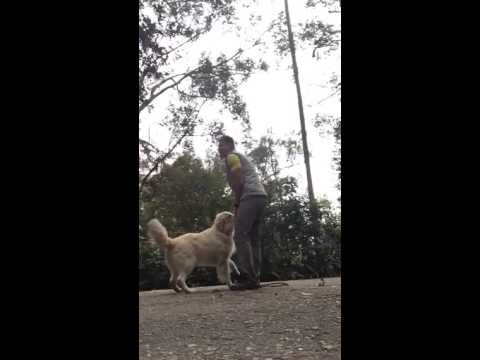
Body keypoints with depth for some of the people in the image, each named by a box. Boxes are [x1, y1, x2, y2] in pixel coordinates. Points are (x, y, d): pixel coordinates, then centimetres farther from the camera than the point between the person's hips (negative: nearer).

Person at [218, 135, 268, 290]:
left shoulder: (232, 156, 4)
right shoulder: (242, 157, 33)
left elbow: (238, 181, -9)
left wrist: (237, 203, -1)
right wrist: (239, 203, 18)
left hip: (250, 197, -10)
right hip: (260, 196, 10)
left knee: (240, 236, -15)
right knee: (253, 237, 7)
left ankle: (247, 278, -23)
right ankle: (254, 278, 2)